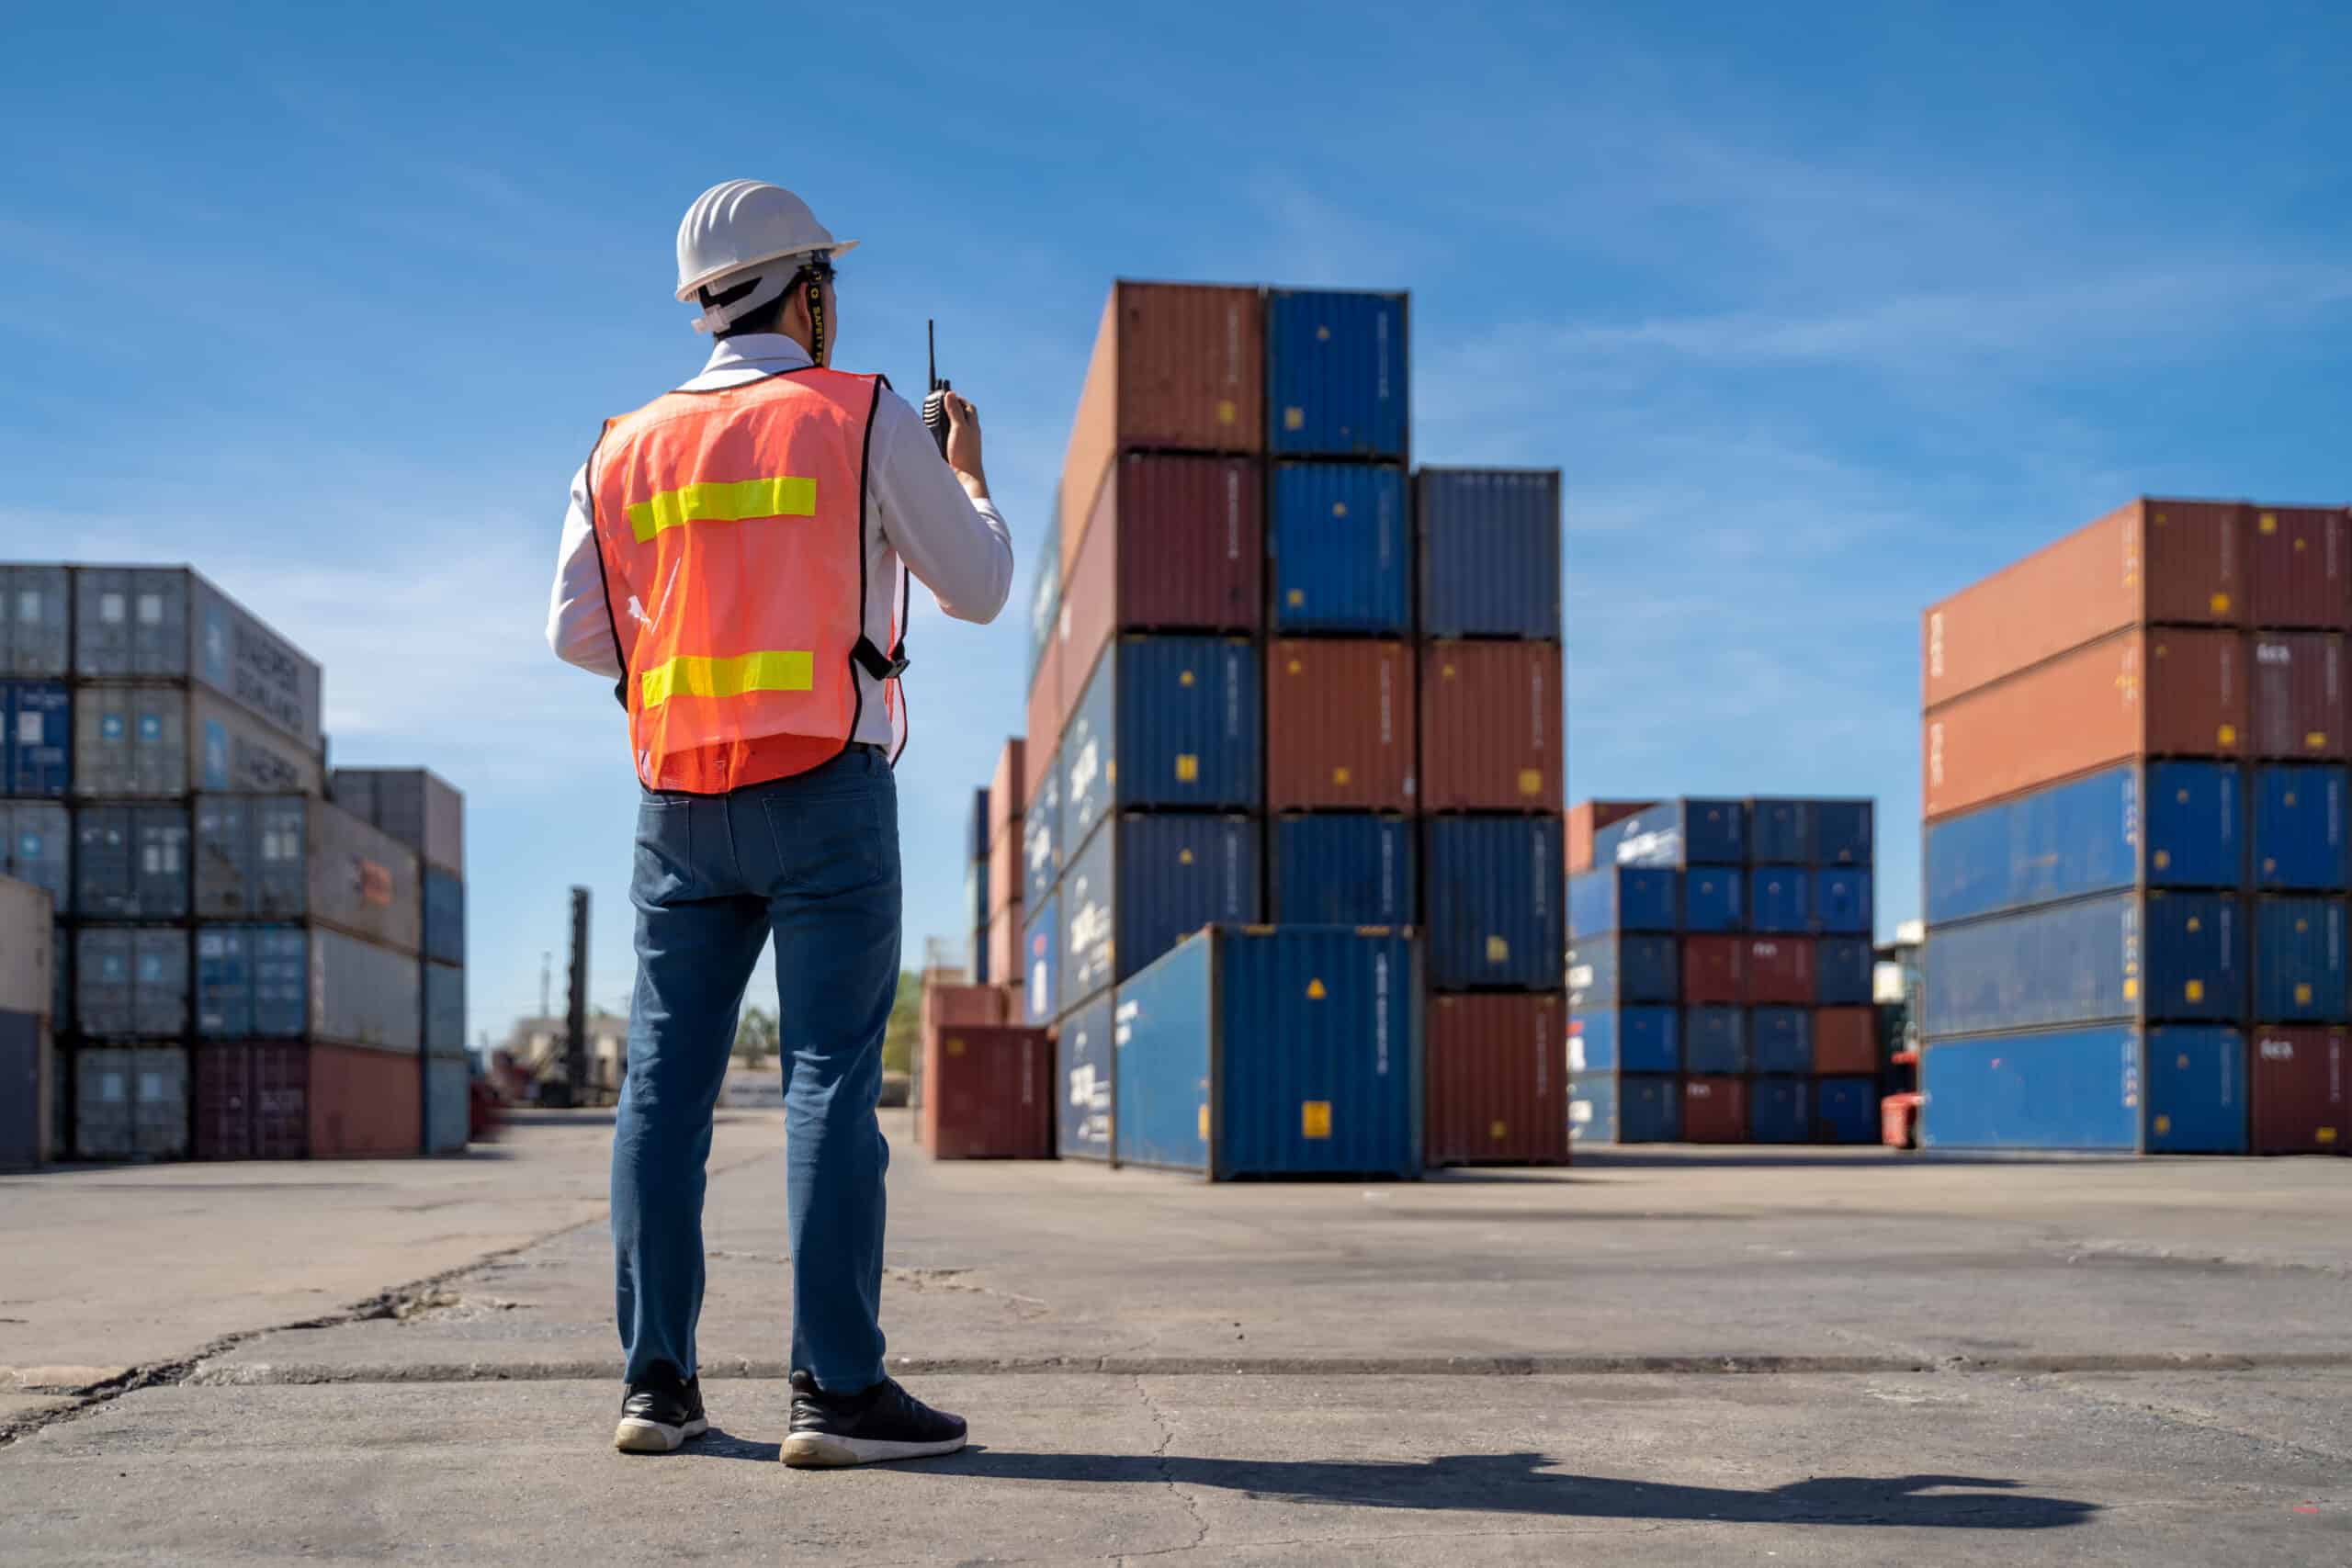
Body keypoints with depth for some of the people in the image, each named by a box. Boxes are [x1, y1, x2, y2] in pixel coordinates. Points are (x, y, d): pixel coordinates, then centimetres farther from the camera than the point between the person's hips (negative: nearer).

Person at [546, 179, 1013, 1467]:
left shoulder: (627, 447, 11)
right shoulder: (865, 418, 0)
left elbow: (578, 629, 13)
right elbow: (978, 590, 6)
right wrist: (969, 474, 24)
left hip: (679, 798, 4)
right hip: (826, 791, -4)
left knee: (666, 1080, 6)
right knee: (829, 1076, -5)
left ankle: (657, 1382, 8)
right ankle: (836, 1389, -7)